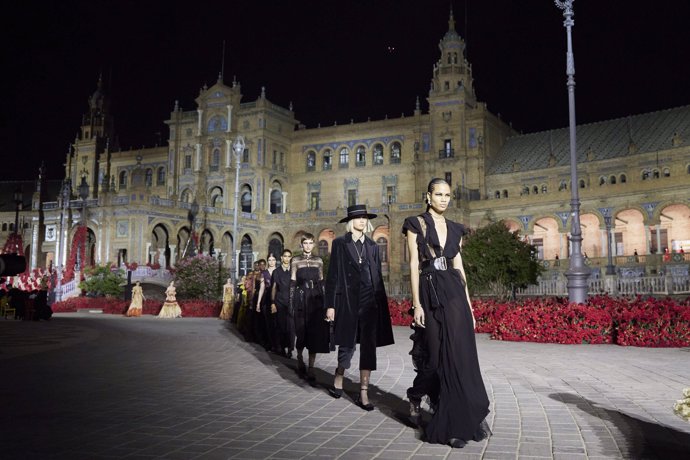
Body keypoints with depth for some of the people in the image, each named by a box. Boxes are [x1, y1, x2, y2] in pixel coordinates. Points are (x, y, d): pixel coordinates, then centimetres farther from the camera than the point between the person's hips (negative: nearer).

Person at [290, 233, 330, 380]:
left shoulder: (318, 260, 10)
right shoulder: (296, 260, 4)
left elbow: (322, 282, 11)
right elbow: (292, 282, 1)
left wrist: (325, 301, 6)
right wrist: (291, 301, -5)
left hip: (316, 298, 2)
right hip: (301, 298, -2)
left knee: (315, 331, -4)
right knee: (302, 331, 3)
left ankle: (311, 368, 1)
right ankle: (300, 358, 32)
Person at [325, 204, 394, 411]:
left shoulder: (373, 246, 12)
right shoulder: (340, 243, 1)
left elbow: (378, 276, 14)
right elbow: (332, 276, -1)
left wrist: (382, 304, 9)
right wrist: (330, 305, -6)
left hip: (370, 301, 3)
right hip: (347, 300, -3)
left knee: (369, 346, -2)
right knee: (348, 344, 5)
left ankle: (364, 393, 2)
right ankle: (338, 379, 32)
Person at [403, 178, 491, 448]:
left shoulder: (455, 229, 14)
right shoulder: (416, 225, 0)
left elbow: (459, 267, 13)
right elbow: (414, 266, -6)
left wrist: (469, 304, 9)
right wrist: (417, 304, -13)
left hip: (454, 295, 4)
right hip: (431, 295, -4)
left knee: (461, 355, -1)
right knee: (438, 356, 0)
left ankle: (456, 422, 7)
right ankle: (415, 397, 29)